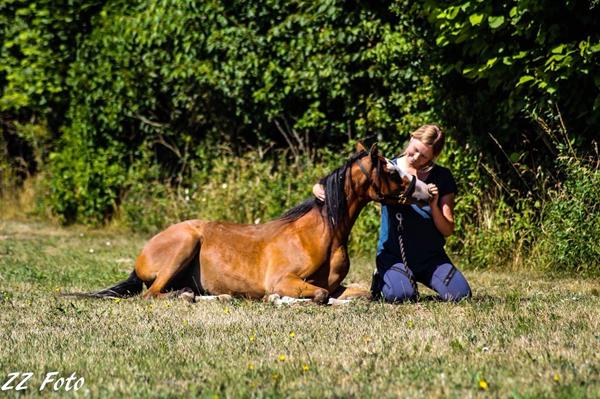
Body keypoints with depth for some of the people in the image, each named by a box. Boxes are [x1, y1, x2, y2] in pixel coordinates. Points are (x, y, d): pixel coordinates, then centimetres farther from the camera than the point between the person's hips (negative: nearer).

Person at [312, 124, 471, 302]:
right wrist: (320, 188, -20)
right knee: (400, 295, -32)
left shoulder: (443, 177, 1)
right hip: (393, 255, -2)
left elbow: (448, 230, 0)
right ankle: (382, 280, 5)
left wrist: (434, 206, -19)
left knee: (461, 294, -21)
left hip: (431, 256, 2)